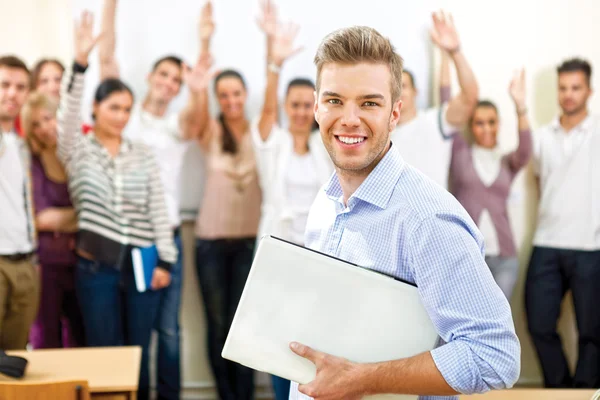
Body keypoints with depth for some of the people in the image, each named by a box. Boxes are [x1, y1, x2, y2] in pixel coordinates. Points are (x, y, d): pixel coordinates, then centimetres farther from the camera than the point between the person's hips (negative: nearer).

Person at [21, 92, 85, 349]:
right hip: (45, 262, -4)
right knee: (47, 343, 3)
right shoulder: (28, 162, -4)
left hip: (80, 260, 4)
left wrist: (62, 219, -10)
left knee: (81, 340, 8)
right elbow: (40, 217, -10)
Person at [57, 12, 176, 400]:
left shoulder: (143, 154, 8)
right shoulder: (78, 150, 2)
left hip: (142, 264, 2)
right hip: (97, 267, -2)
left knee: (138, 354, 8)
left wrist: (165, 260, -1)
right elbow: (69, 112, -17)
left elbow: (158, 208, 5)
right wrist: (80, 62, -29)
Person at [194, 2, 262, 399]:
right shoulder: (212, 133, -1)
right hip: (212, 240, 1)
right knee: (217, 323, 6)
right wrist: (205, 43, -30)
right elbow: (199, 95, -16)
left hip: (251, 239, -1)